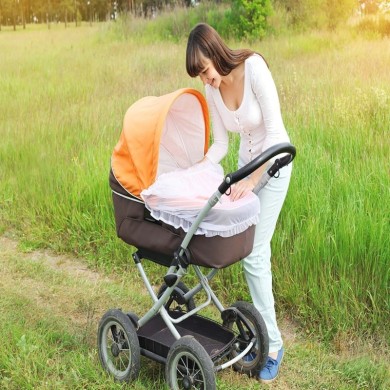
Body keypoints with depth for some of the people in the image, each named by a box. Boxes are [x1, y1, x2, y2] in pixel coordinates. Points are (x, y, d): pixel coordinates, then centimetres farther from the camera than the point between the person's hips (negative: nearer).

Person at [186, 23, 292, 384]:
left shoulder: (254, 69, -25)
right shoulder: (212, 89, -6)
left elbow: (275, 134, -26)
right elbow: (220, 144, 1)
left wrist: (250, 181, -28)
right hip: (247, 162, 6)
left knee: (254, 253, -8)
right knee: (256, 250, 8)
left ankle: (273, 344, 6)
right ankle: (263, 330, 23)